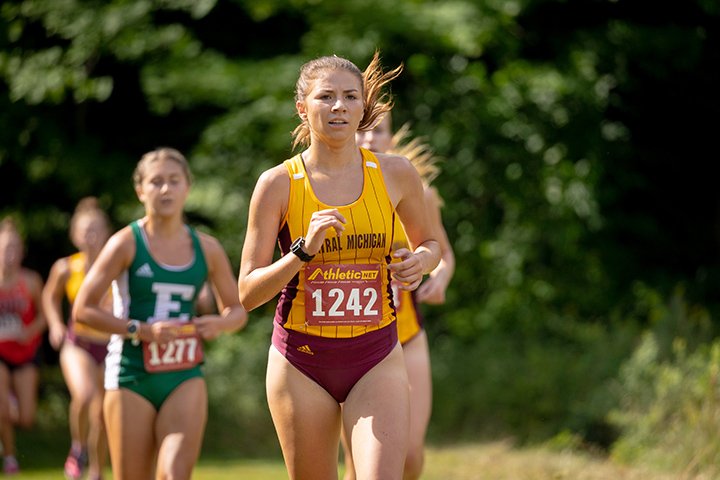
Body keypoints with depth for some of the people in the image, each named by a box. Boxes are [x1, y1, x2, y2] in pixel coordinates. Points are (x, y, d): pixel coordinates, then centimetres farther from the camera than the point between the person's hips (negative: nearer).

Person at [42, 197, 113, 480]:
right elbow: (51, 296, 13)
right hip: (78, 344, -1)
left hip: (112, 347, 1)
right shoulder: (66, 268, -6)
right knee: (84, 396, -29)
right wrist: (55, 324, -1)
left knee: (102, 416, 7)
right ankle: (78, 447, -2)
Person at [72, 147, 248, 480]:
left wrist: (221, 323, -8)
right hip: (131, 377, -2)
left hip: (185, 377, 2)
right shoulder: (126, 243, -5)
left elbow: (237, 310, 16)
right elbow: (83, 309, -7)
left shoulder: (207, 249, 5)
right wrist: (141, 331, -18)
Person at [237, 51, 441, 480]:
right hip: (301, 360, 0)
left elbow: (428, 243, 18)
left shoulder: (396, 174, 0)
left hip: (377, 361, 1)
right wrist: (303, 250, -22)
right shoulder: (278, 184, -6)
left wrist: (422, 260, -5)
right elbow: (247, 293, -7)